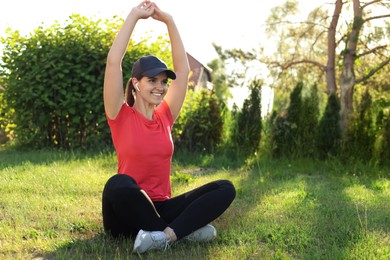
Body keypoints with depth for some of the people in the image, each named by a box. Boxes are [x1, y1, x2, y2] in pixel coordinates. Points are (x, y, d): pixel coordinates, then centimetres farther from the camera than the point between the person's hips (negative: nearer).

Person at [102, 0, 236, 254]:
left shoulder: (165, 116, 9)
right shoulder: (121, 116, -3)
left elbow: (183, 68, 8)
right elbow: (113, 62, -13)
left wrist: (169, 21, 4)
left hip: (160, 208, 5)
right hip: (127, 216, -4)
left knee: (225, 188, -14)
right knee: (119, 183, -39)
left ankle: (166, 235, -29)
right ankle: (183, 229, -23)